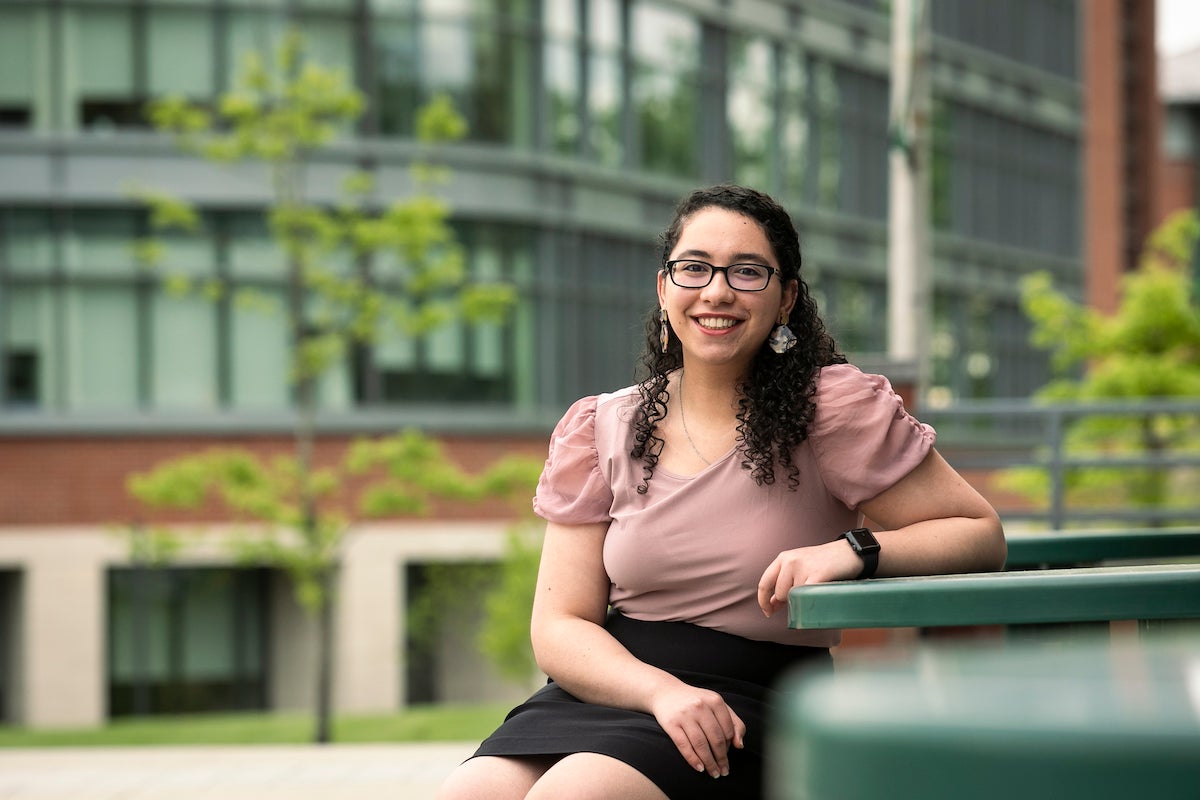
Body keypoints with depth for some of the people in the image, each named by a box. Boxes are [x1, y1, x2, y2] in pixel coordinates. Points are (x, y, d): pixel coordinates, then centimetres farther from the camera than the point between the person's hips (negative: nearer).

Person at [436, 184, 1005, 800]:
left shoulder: (837, 408, -1)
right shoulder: (601, 429, 8)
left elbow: (981, 535, 2)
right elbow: (560, 625, 3)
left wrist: (854, 551, -18)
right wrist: (663, 691, -18)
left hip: (753, 699, -3)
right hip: (607, 687, 4)